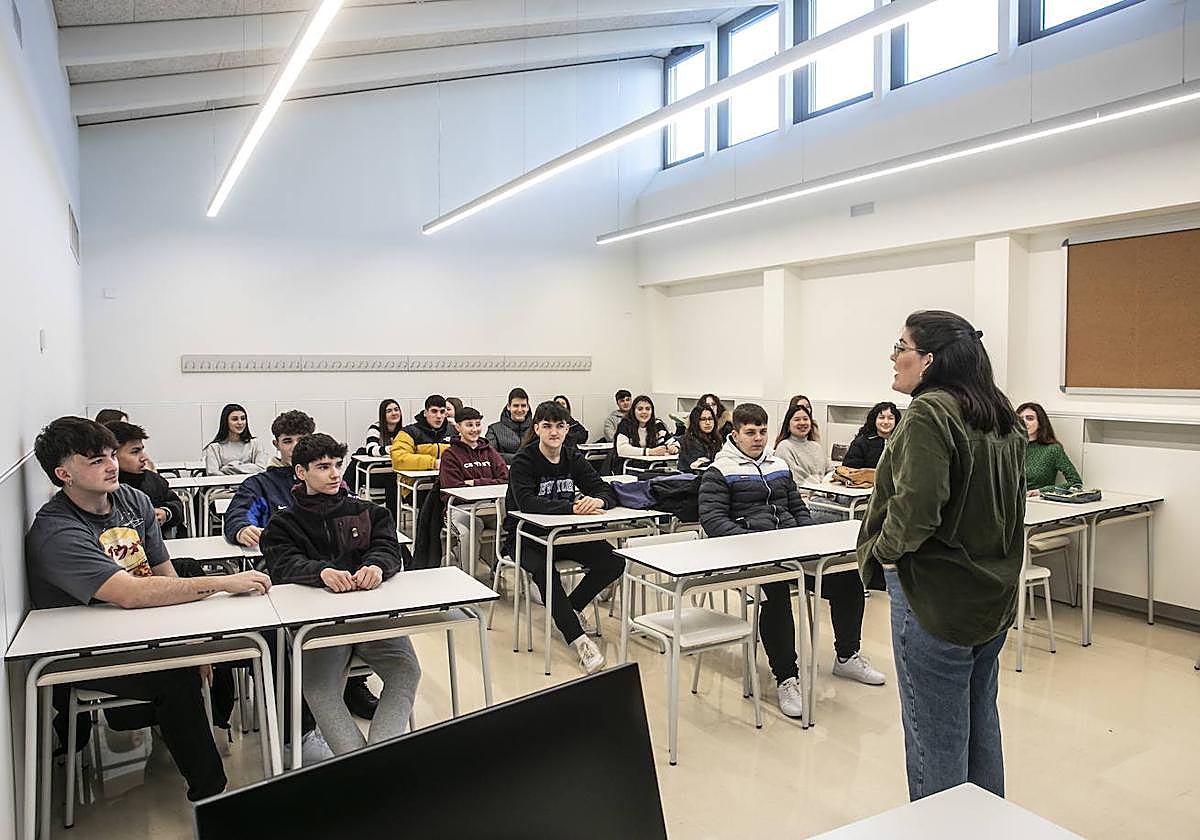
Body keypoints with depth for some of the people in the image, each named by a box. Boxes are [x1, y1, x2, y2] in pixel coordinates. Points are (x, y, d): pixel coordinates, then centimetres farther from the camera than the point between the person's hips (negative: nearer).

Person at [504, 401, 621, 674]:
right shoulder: (523, 461, -11)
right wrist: (572, 507, -40)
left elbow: (607, 492, -6)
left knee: (613, 561, -15)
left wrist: (596, 501, -32)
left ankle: (572, 609, 7)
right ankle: (578, 639, -27)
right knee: (545, 570, -36)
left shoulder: (574, 459, 4)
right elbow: (526, 501, -29)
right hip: (525, 536, -5)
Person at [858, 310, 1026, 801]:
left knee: (935, 734, 5)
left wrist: (883, 549, -11)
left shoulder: (930, 414, -19)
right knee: (980, 723, 22)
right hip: (993, 595, 9)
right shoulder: (1000, 416, 9)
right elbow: (1009, 501, 17)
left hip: (936, 599, -9)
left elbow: (915, 507, -27)